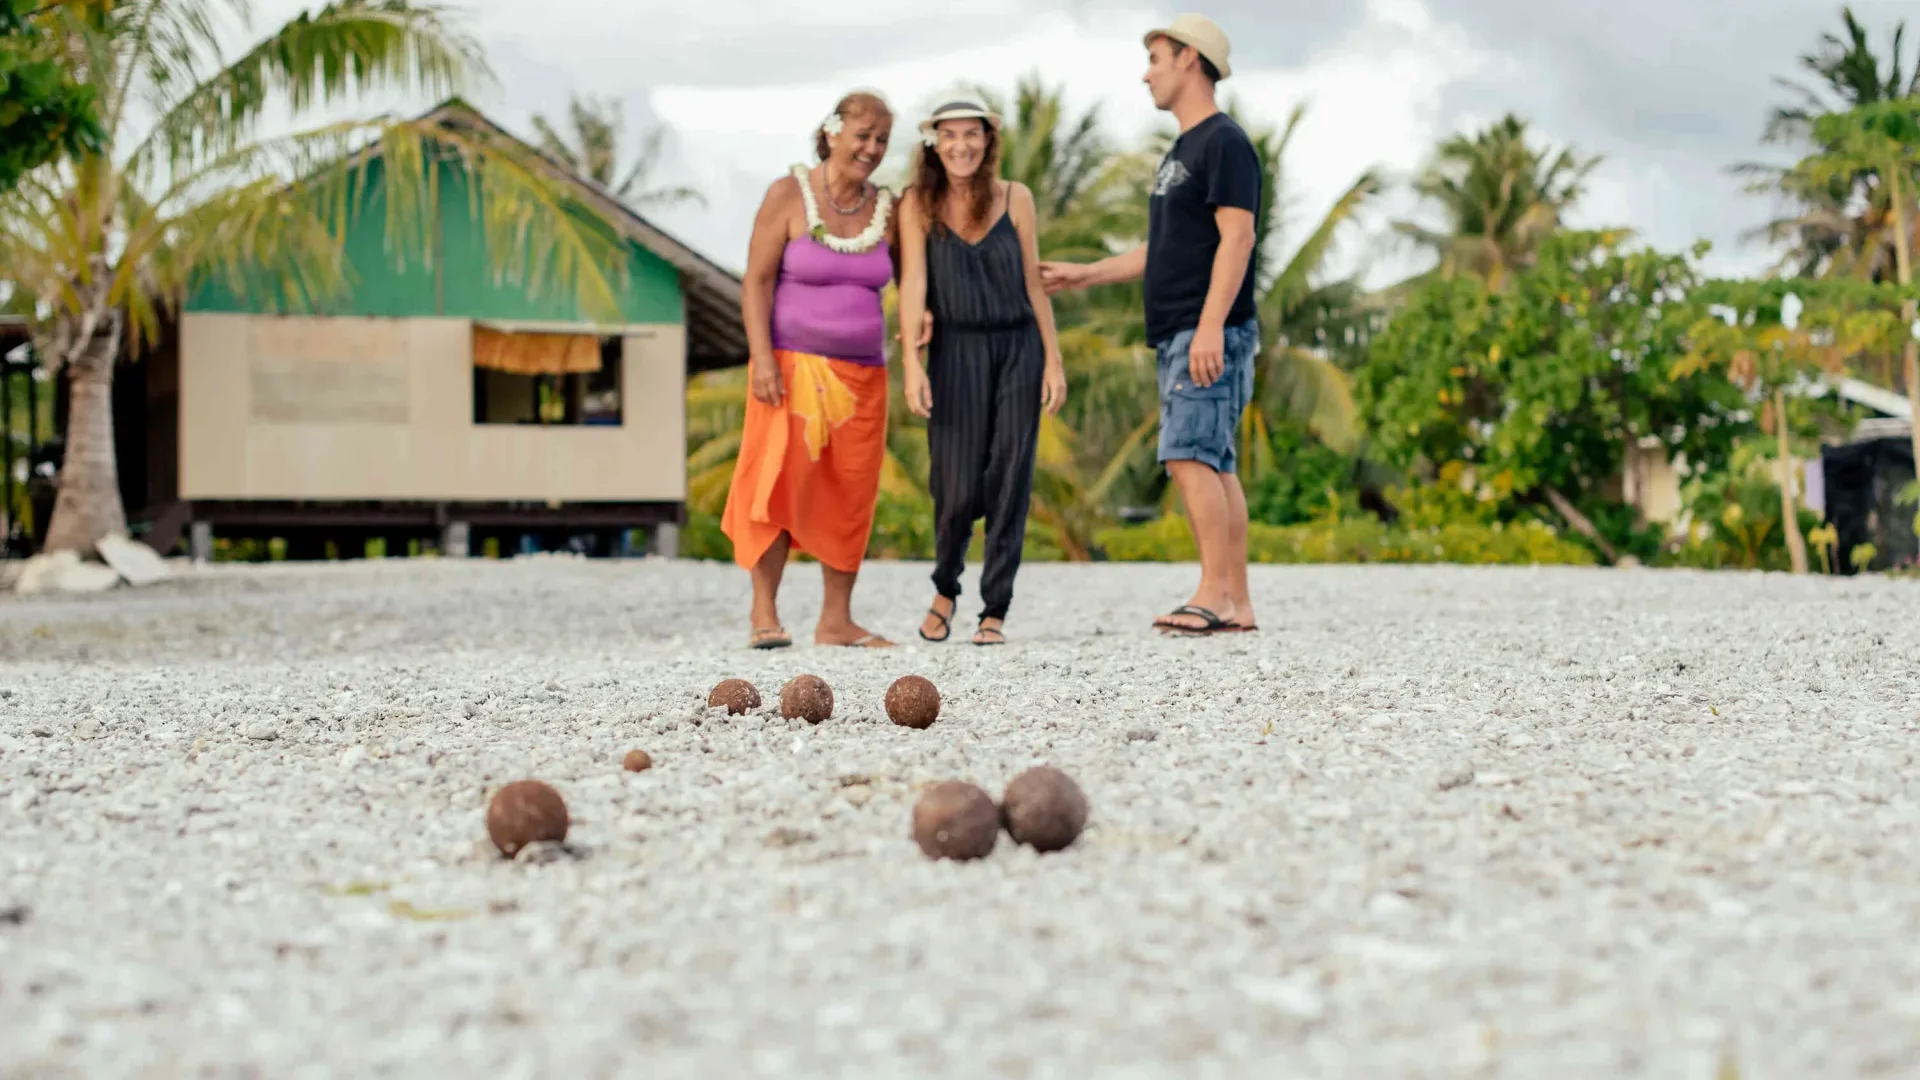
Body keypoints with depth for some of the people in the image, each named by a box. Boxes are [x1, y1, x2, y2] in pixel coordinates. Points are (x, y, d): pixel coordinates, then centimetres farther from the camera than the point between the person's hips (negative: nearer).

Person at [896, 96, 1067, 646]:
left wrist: (1053, 360, 1)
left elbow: (1034, 282, 4)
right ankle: (945, 590, 23)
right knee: (958, 488, -5)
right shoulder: (918, 204, -1)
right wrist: (912, 363, -20)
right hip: (956, 351, -1)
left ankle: (995, 612, 6)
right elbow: (912, 282, -9)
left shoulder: (1015, 198, 3)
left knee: (1009, 482, -2)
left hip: (1018, 348, 1)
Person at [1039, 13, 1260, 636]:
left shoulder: (1224, 142, -7)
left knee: (1189, 456, -16)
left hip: (1211, 336, -9)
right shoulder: (1179, 153, 22)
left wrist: (1211, 325, -24)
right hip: (1177, 337, 9)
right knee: (1214, 465, 6)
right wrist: (1086, 275, 28)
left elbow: (1236, 238, -16)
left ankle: (1214, 593, -16)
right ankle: (1236, 602, 6)